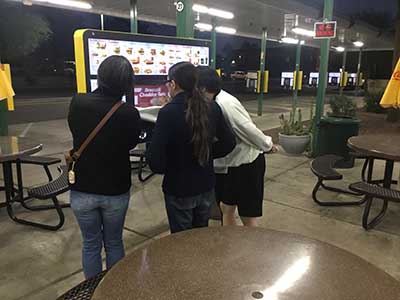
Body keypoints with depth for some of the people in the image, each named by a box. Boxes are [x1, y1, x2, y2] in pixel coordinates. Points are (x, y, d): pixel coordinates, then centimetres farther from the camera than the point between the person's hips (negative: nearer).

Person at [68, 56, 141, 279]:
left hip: (82, 190, 2)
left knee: (91, 244, 18)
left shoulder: (77, 103, -12)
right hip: (116, 191, -1)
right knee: (114, 243, 19)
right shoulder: (129, 113, -20)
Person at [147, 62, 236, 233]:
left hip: (179, 189, -5)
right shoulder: (212, 108, -4)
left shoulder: (168, 112, -21)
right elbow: (228, 143, 4)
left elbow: (155, 157, -22)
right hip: (206, 186, 5)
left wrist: (165, 168, -1)